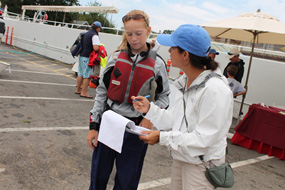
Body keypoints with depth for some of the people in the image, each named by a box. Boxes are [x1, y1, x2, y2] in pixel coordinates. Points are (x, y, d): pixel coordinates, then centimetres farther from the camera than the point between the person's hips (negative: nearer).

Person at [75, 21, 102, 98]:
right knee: (87, 76, -3)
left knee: (80, 74, 16)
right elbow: (95, 48, -24)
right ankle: (83, 93, 0)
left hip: (81, 55, 9)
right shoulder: (95, 36, -13)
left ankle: (78, 90, 27)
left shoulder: (86, 33, 15)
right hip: (88, 58, -9)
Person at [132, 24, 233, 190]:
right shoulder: (184, 82, 1)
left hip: (201, 166, -7)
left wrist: (162, 137, -24)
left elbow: (203, 140, -25)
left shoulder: (214, 89, -25)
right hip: (180, 158, 8)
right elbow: (175, 120, 5)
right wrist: (149, 109, -5)